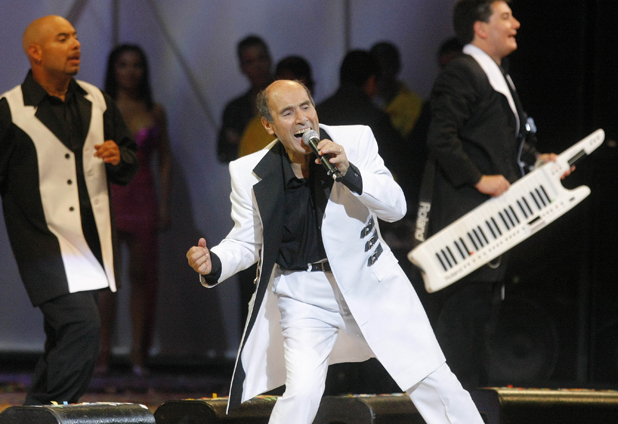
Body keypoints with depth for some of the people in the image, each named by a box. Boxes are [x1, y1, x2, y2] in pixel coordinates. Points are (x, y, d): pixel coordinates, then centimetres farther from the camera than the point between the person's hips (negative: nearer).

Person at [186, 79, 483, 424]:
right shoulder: (250, 174, -9)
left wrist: (349, 172, -26)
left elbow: (396, 206, -11)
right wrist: (214, 263, -19)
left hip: (371, 282, 1)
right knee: (302, 392, -19)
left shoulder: (356, 141, -9)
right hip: (304, 296, -1)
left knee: (433, 380, 5)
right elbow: (246, 242, 2)